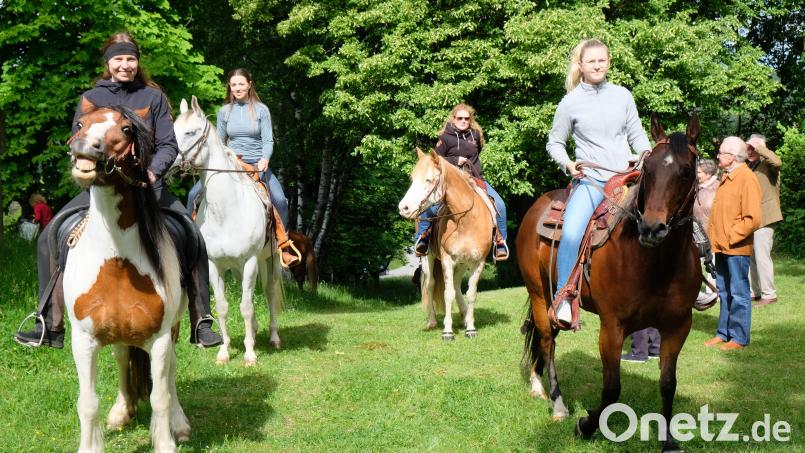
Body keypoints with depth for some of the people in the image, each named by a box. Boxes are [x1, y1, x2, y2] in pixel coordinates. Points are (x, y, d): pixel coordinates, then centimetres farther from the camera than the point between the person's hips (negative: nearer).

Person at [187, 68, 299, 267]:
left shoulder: (261, 110, 1)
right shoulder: (224, 111, 8)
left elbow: (268, 140, -3)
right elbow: (220, 141, 15)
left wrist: (265, 159, -21)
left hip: (257, 164, -3)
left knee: (280, 199, -26)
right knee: (194, 194, -12)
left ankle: (284, 245, -13)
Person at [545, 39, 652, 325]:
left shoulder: (622, 95, 9)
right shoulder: (571, 102, 2)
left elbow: (636, 134, 16)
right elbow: (554, 143, 10)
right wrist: (567, 164, -8)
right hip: (590, 179, -3)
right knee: (571, 233, -27)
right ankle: (563, 296, -13)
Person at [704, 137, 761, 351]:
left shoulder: (747, 179, -14)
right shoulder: (726, 179, 14)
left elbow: (752, 219, -19)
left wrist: (731, 237, -17)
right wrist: (714, 234, 12)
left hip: (736, 248, -9)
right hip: (721, 247, 9)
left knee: (738, 293, -1)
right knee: (724, 292, 15)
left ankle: (739, 338, 6)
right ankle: (724, 333, 24)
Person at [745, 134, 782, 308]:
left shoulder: (768, 165, -6)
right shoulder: (746, 166, 17)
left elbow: (777, 162, -30)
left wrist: (758, 147, -22)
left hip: (764, 218, -8)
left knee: (761, 255, -10)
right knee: (749, 256, 13)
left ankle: (769, 294, -3)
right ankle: (754, 292, 23)